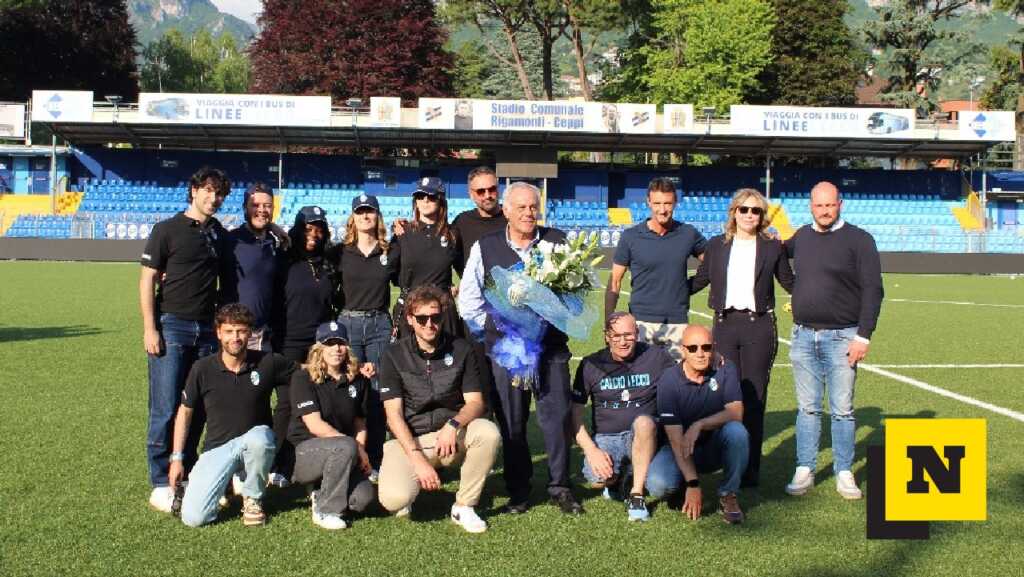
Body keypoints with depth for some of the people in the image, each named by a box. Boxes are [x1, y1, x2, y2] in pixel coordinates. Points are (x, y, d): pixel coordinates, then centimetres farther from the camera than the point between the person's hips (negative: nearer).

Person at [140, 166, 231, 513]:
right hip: (171, 325, -5)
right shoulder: (168, 229, -2)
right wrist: (149, 328, -11)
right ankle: (161, 485, 3)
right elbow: (148, 279, -4)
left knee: (198, 408, 8)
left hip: (207, 329, 5)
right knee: (165, 409, -4)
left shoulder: (219, 234, 13)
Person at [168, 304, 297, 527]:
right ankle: (227, 479, 16)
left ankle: (253, 499, -9)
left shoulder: (267, 363, -7)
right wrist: (176, 458, 4)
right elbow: (185, 411, 7)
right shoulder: (202, 368, -5)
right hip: (217, 448, 0)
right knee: (193, 517, -18)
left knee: (258, 437, -39)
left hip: (255, 440, 0)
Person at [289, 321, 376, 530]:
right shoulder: (303, 378, -7)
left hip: (341, 456, 5)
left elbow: (360, 422, 12)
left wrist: (361, 452, -7)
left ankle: (321, 495, 10)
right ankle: (326, 511, -17)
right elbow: (314, 425, -15)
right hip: (304, 453, -5)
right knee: (345, 447, -36)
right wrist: (355, 448, -18)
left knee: (365, 497, -23)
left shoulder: (357, 380, 9)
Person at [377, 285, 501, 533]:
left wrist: (453, 424, -26)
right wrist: (418, 459, -21)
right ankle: (410, 486, 11)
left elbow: (475, 402, -3)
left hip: (452, 437, 2)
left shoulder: (460, 350, 0)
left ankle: (464, 507, -11)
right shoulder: (394, 355, -4)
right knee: (393, 499, -29)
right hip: (409, 439, -2)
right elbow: (394, 414, -9)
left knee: (488, 432, -30)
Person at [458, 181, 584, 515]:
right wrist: (491, 327, 1)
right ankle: (518, 493, 17)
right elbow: (468, 299, 8)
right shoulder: (484, 247, 4)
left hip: (551, 347, 0)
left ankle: (560, 487, 14)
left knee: (557, 415, 0)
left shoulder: (558, 242, 4)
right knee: (511, 422, 5)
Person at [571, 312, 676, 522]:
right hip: (605, 437, 1)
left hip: (643, 435, -1)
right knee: (598, 479, -28)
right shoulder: (591, 365, 0)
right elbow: (574, 414, 0)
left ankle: (636, 493, -21)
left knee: (643, 421, -35)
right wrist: (591, 450, -13)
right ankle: (617, 477, 11)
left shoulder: (656, 357, -1)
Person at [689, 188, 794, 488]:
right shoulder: (716, 245, 9)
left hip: (759, 326, -1)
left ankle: (751, 468, 7)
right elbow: (700, 280, 17)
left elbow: (790, 283, 14)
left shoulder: (773, 247, 6)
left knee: (754, 397, 0)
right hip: (725, 325, 2)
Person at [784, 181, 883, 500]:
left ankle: (844, 473, 12)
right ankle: (804, 470, 14)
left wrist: (864, 336, -13)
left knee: (842, 410, 2)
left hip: (841, 337, -4)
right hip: (803, 336, 4)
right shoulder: (802, 236, 10)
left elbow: (872, 290, -8)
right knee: (807, 408, 8)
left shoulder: (859, 240, -5)